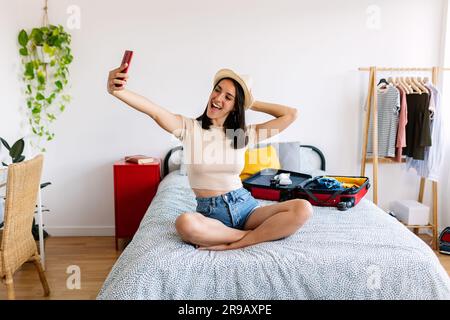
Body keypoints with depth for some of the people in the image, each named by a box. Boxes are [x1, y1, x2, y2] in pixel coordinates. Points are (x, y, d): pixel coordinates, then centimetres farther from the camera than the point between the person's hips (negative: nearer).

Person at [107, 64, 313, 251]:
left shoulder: (243, 134, 6)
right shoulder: (190, 127, -1)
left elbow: (291, 114, 6)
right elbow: (154, 111, -20)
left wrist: (251, 104, 8)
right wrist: (117, 91, -36)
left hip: (244, 205, 3)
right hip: (210, 212, -2)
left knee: (303, 209, -22)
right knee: (185, 224, -39)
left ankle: (231, 245, -23)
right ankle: (255, 235, -18)